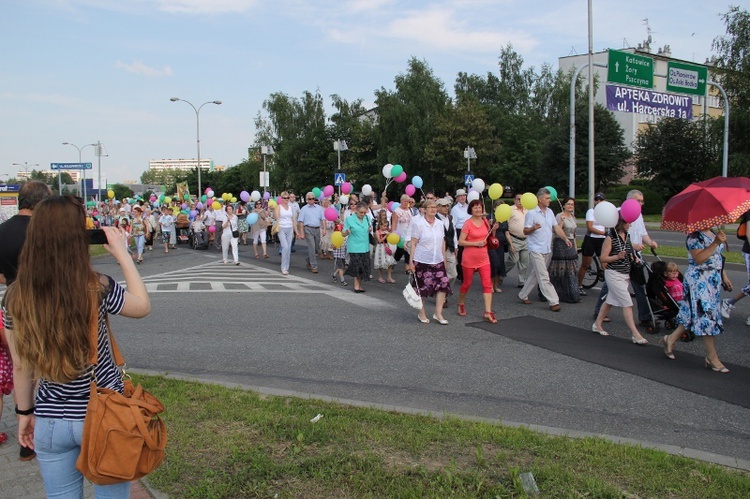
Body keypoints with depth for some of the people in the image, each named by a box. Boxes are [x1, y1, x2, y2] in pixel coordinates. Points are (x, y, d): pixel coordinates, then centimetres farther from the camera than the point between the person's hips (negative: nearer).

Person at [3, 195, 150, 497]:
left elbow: (21, 367, 1)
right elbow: (143, 306, 1)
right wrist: (122, 254, 2)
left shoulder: (15, 297, -8)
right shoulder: (98, 289, -19)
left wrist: (25, 412, 15)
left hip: (49, 422, 3)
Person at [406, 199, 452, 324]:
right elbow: (413, 243, -8)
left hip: (437, 261, 5)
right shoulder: (418, 223, -8)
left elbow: (442, 243, 15)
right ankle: (422, 313, 21)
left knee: (443, 285, -5)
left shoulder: (440, 224, 7)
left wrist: (444, 259, 13)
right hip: (421, 261, -4)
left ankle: (438, 314, 6)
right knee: (422, 288, 5)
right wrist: (411, 261, -10)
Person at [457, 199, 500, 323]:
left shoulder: (485, 221, 5)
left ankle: (488, 312, -5)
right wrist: (476, 243, -21)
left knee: (487, 284, -5)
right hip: (469, 258, -4)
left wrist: (493, 230, -1)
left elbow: (489, 237, 19)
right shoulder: (468, 223, -11)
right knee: (467, 283, 10)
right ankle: (461, 304, 36)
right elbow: (460, 242, -14)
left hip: (484, 258, 4)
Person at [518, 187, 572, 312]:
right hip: (536, 250, -7)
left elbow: (556, 227, 13)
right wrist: (533, 228, -29)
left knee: (535, 275, 13)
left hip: (547, 250, 7)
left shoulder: (550, 212, 12)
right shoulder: (531, 213, -10)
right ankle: (553, 302, -9)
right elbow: (525, 231, -8)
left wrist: (566, 239, 2)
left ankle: (523, 295, 26)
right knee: (544, 277, -9)